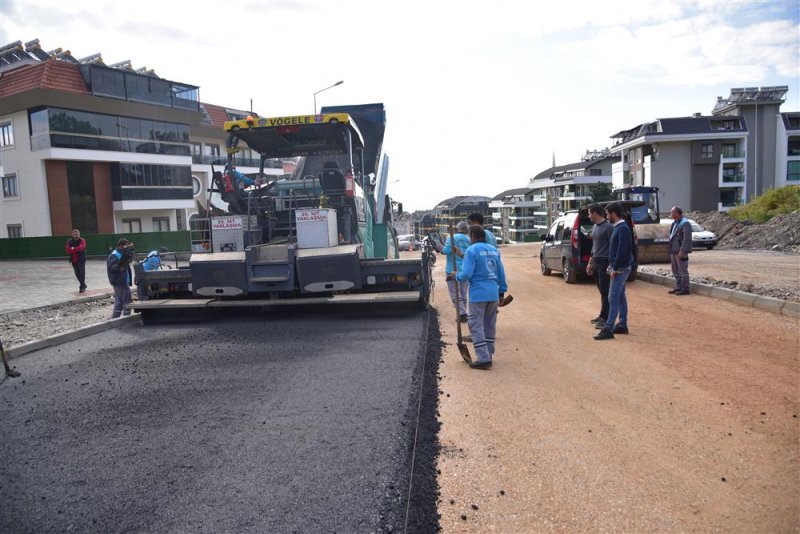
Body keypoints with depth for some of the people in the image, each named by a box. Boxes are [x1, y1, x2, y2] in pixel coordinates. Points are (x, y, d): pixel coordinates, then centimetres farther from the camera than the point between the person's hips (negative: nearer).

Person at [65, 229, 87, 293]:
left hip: (81, 260, -4)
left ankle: (82, 287, -3)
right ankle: (83, 285, 27)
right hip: (74, 261, 4)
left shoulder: (82, 241, -4)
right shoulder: (69, 242, 7)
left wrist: (73, 249, -14)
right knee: (77, 274, 11)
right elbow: (68, 250, -7)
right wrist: (76, 250, -18)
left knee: (82, 273, -9)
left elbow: (81, 247, -21)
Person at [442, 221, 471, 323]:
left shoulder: (452, 238, -7)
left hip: (453, 270, -5)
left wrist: (441, 250, 2)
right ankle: (463, 314, 17)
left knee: (455, 294, -4)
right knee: (463, 294, 13)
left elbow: (447, 250, -18)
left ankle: (462, 314, -13)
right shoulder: (469, 240, 9)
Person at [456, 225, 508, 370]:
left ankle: (484, 359, -4)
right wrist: (502, 292, 19)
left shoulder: (471, 250, -10)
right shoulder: (494, 250, 11)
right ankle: (488, 355, 24)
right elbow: (501, 274, 12)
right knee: (490, 325, 16)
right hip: (493, 293, 7)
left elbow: (466, 274, -17)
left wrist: (457, 276, 3)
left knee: (476, 326, 0)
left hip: (478, 294, -7)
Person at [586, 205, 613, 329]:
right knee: (601, 290, 13)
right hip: (596, 262, 8)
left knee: (605, 291, -5)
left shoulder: (608, 227, -13)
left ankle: (605, 318, -1)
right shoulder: (595, 227, 14)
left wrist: (610, 265, -20)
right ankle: (603, 315, 20)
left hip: (604, 263, -8)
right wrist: (590, 262, 22)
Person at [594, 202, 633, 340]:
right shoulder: (618, 227, 13)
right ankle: (622, 325, 23)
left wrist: (615, 269, -19)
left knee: (613, 298, -10)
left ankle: (608, 329, -9)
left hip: (620, 269, -10)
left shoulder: (623, 229, -18)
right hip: (618, 268, 10)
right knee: (620, 297, 14)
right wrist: (612, 266, 14)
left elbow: (622, 251, -23)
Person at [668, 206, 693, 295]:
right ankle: (678, 287, 23)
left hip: (681, 252, -10)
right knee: (676, 271, 15)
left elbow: (686, 238, -20)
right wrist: (671, 250, 17)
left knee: (683, 271, -4)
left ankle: (685, 289, 2)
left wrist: (682, 251, -23)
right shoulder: (674, 223, 16)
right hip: (674, 251, 10)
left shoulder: (685, 223, -14)